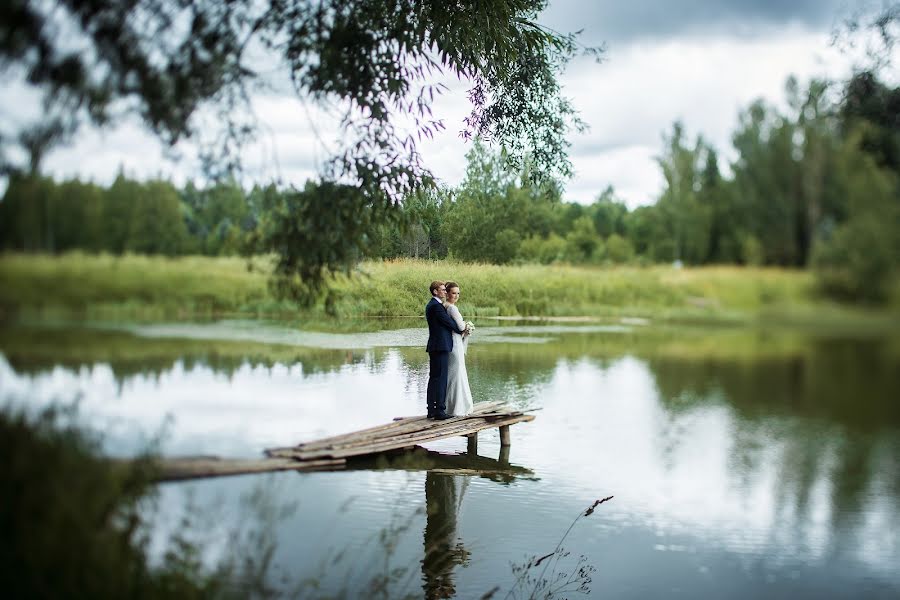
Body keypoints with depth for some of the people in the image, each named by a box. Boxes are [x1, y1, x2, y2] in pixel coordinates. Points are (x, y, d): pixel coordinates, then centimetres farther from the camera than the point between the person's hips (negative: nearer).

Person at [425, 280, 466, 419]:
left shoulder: (431, 305, 17)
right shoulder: (436, 306, -15)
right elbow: (448, 322, -12)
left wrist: (460, 328, 8)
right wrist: (461, 330, 6)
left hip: (435, 347, 10)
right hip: (441, 347, -10)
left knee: (434, 378, 12)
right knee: (440, 378, -7)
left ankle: (432, 410, 16)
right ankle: (439, 410, -6)